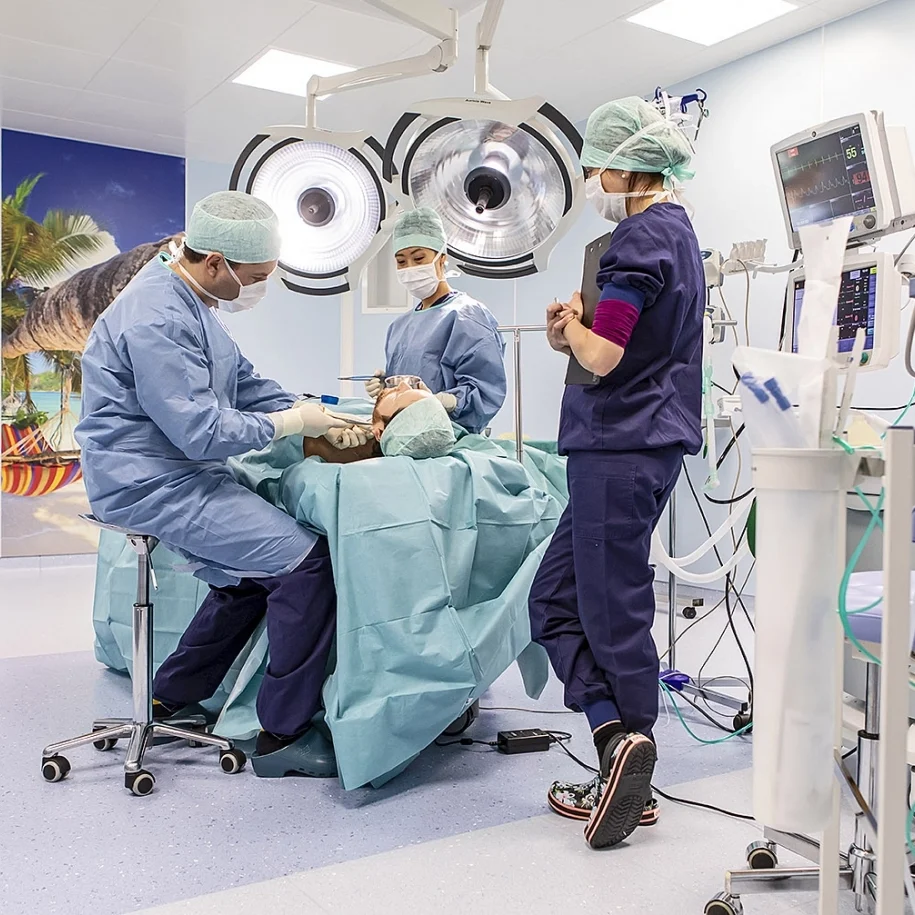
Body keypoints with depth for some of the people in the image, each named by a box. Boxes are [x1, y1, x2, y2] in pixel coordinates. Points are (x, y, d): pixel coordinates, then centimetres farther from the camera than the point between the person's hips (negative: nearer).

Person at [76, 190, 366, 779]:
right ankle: (284, 735, -6)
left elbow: (243, 380, 17)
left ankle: (176, 695, 29)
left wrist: (313, 415, 3)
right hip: (152, 484, -11)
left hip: (180, 474, 11)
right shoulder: (157, 320, -22)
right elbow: (203, 433, -25)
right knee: (308, 563, -17)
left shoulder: (191, 301, 11)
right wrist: (293, 423, -12)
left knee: (264, 562, 21)